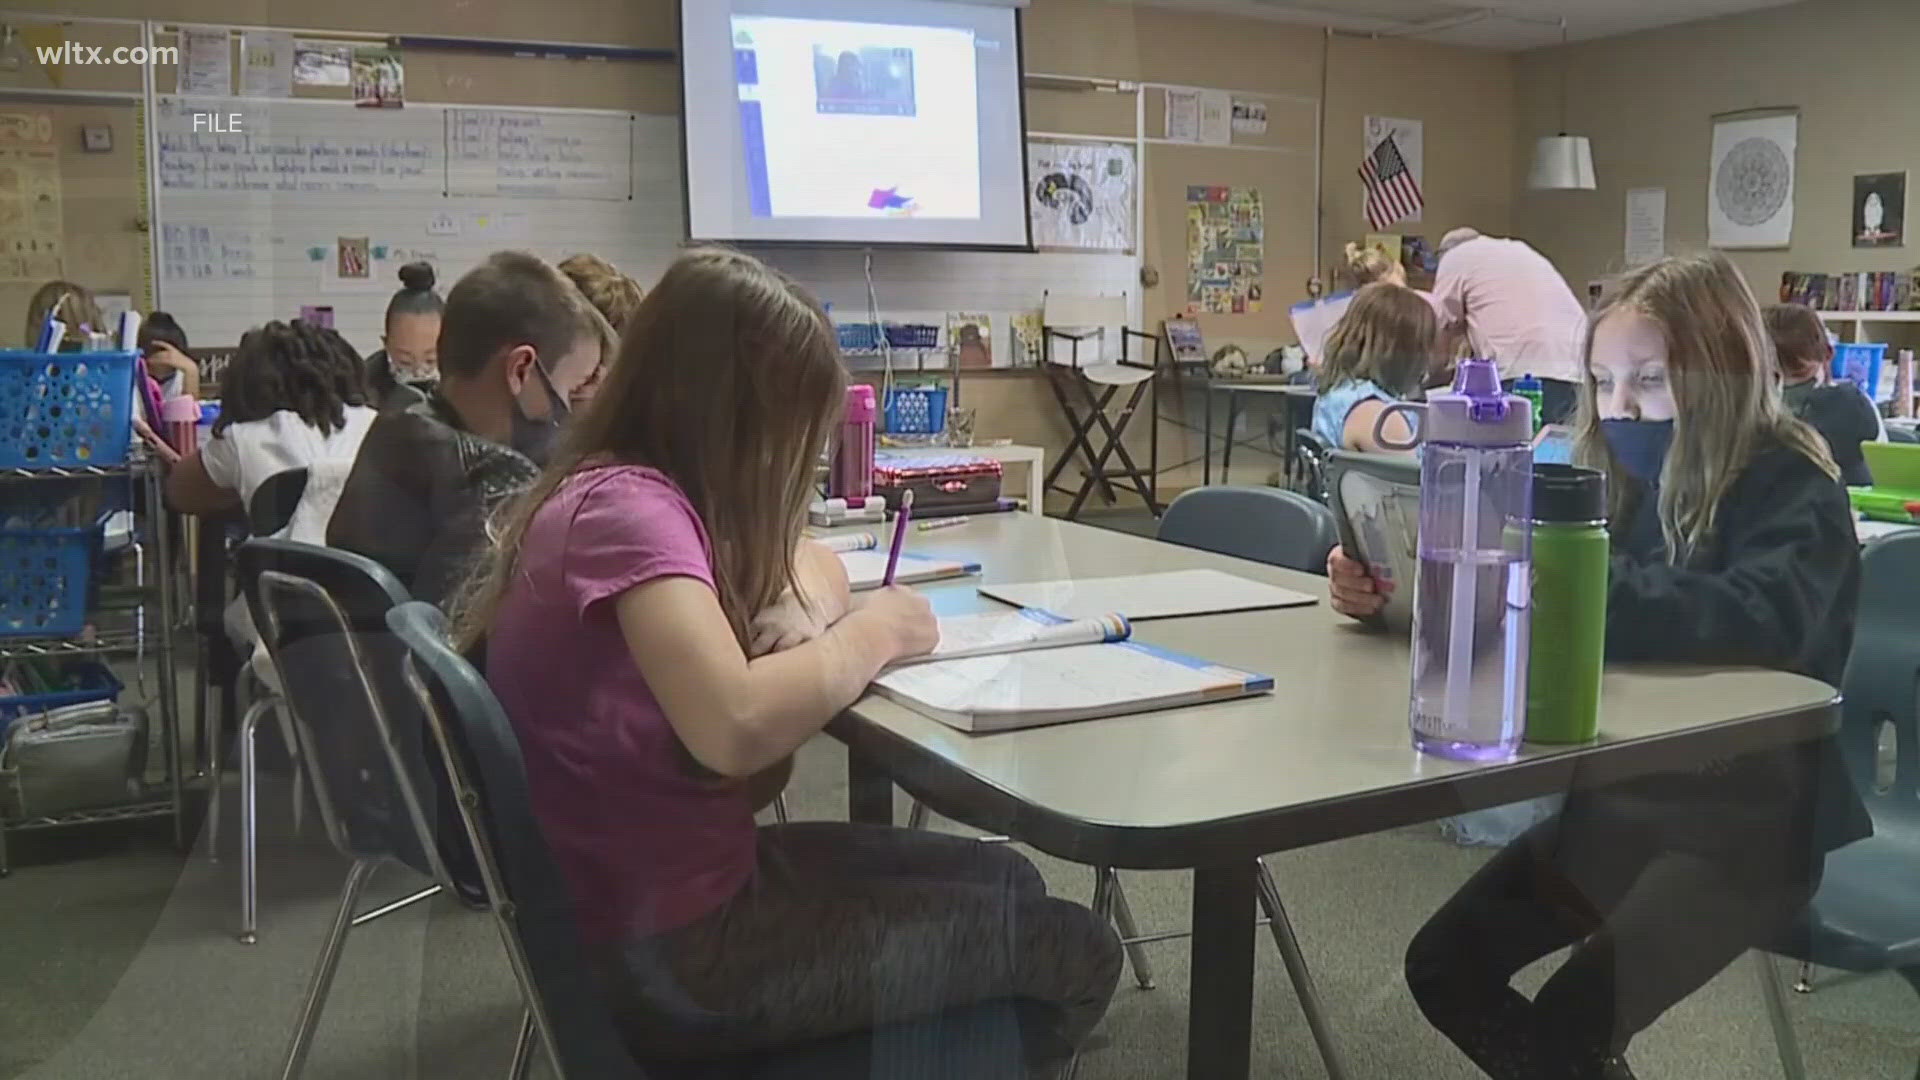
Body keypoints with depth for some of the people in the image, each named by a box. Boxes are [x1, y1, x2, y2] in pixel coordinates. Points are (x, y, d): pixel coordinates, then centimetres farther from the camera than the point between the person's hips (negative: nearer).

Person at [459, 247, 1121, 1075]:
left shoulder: (629, 490, 4)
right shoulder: (628, 507, -24)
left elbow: (809, 564, 18)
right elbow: (737, 730, -39)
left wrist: (804, 611, -7)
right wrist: (870, 634, -20)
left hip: (674, 873, 9)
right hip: (666, 950, -9)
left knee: (1006, 882, 19)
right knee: (1072, 954, 0)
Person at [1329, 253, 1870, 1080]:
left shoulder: (1790, 490, -13)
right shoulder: (1616, 481, 4)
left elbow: (1767, 621, -34)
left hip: (1749, 821, -6)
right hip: (1617, 802, 7)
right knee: (1443, 967, 1)